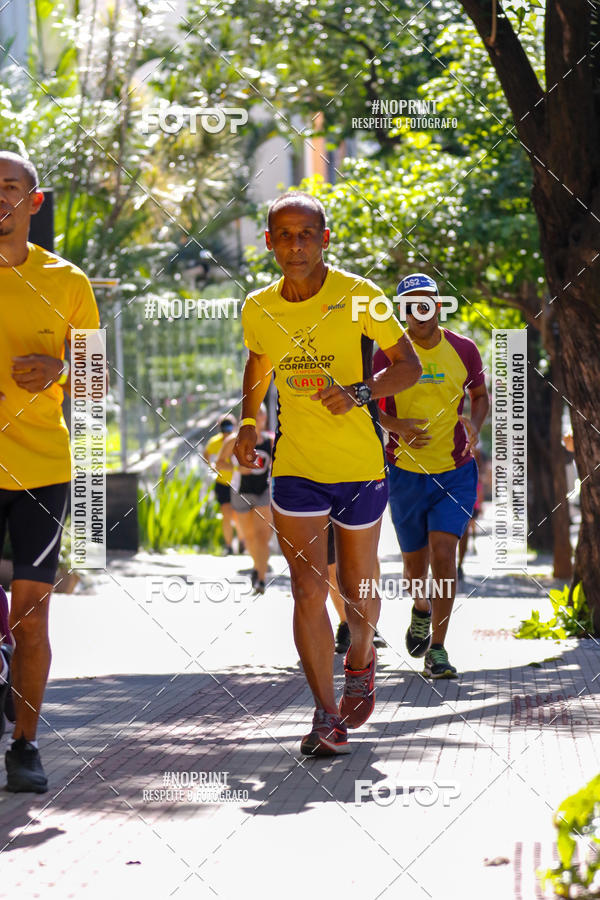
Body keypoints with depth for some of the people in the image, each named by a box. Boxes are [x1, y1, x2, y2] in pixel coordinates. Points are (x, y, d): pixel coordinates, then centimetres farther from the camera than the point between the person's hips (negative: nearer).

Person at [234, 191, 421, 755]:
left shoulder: (358, 297, -11)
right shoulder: (258, 309, -1)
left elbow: (408, 365, -6)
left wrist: (359, 393, -22)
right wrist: (248, 423, 8)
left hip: (361, 465, -1)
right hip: (294, 468, 1)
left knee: (355, 589, 11)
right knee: (308, 591, -9)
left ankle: (360, 660, 44)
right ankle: (326, 715, -3)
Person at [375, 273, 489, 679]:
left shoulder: (464, 350, -1)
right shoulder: (389, 353, -5)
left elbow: (480, 396, 14)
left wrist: (475, 424, -8)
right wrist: (398, 426, -23)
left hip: (455, 471, 0)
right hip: (406, 472, 0)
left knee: (443, 550, -16)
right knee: (415, 559, 11)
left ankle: (437, 649, -12)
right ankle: (422, 608, 47)